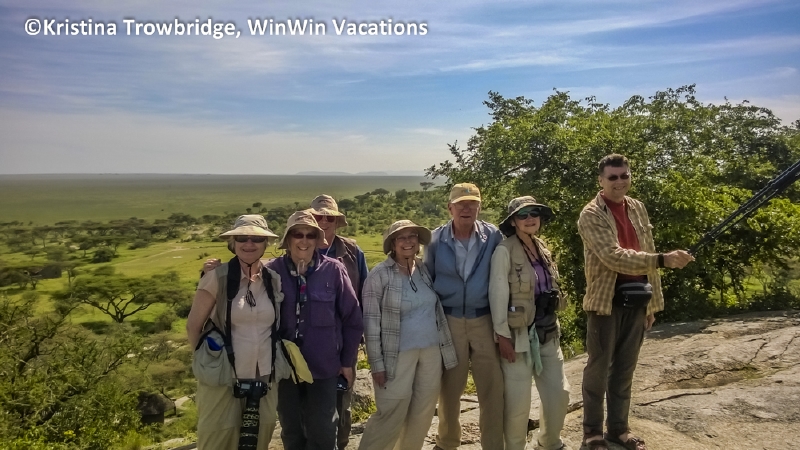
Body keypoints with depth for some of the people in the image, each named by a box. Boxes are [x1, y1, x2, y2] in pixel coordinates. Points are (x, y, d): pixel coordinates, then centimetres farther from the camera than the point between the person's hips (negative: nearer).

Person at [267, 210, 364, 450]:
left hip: (324, 366, -1)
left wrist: (348, 361, 0)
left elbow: (352, 319, -3)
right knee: (291, 430, 17)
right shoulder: (273, 270, -8)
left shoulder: (334, 270, -10)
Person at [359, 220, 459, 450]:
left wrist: (445, 348, 12)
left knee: (422, 414, 13)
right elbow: (371, 321, -10)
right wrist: (376, 363, -12)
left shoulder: (425, 269, 6)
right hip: (399, 354, -5)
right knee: (391, 416, -2)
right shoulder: (380, 274, -10)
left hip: (431, 351, 5)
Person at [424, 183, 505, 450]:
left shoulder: (493, 236, -4)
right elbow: (427, 280, 7)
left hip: (485, 321, 0)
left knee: (492, 388, 3)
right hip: (449, 322, 0)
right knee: (450, 387, 13)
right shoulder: (436, 240, -3)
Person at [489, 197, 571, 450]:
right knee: (518, 399, 1)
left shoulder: (542, 248, 8)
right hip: (518, 334, -7)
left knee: (559, 392, 13)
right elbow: (498, 294, -15)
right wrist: (502, 335, -16)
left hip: (547, 333, 7)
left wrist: (552, 325, 16)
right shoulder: (505, 251, -13)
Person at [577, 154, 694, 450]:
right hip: (606, 301, -6)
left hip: (636, 300, 6)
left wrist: (652, 302, 13)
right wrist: (664, 260, -31)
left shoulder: (638, 209, 10)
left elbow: (646, 254, 14)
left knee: (625, 367, 13)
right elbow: (613, 256, -23)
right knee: (599, 367, 4)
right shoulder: (591, 215, -11)